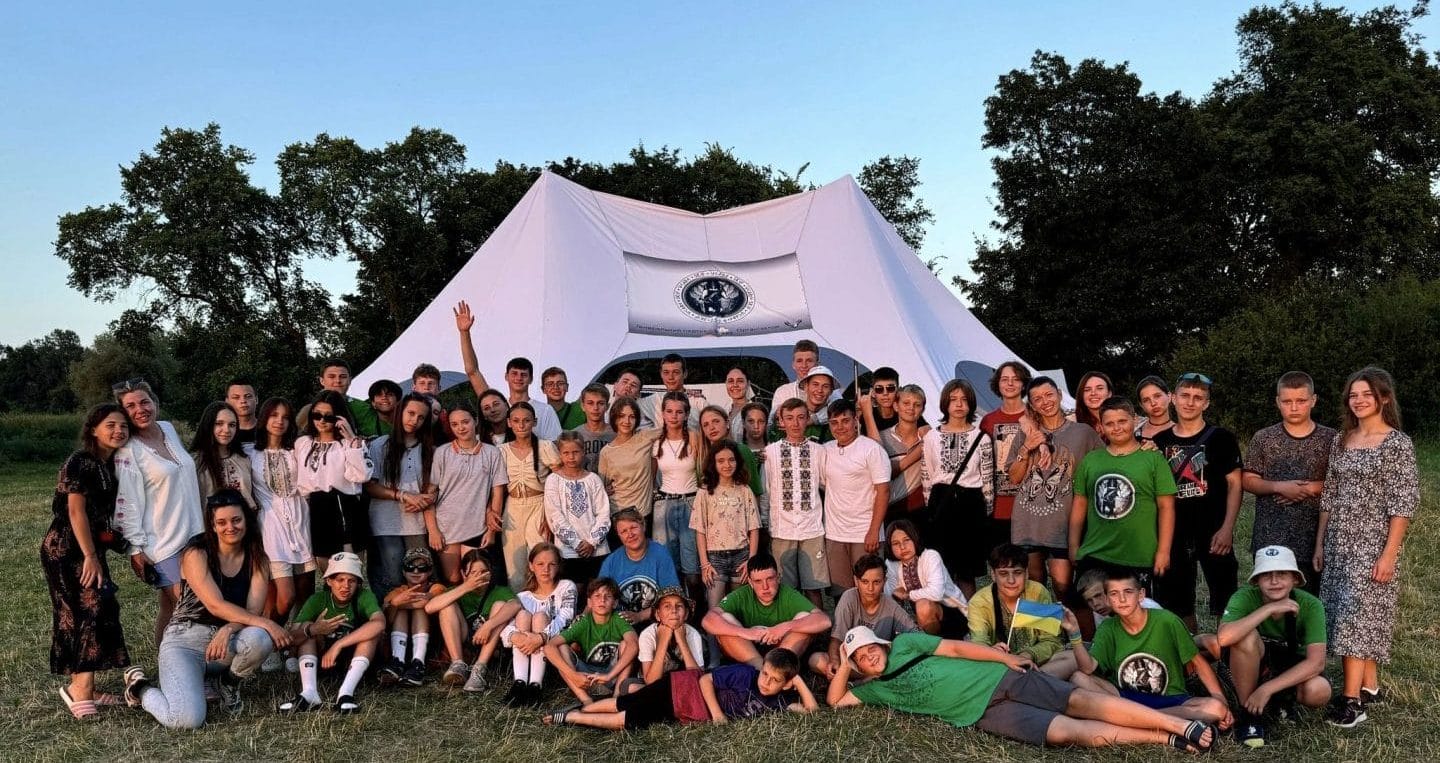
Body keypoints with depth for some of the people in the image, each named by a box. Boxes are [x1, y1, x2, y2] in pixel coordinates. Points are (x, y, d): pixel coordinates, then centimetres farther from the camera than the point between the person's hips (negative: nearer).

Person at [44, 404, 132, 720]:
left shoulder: (113, 465, 10)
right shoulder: (80, 462, -15)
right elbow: (76, 511, -19)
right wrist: (91, 557, -20)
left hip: (90, 548, 8)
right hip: (67, 549, -8)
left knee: (82, 615, 11)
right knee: (95, 609, -13)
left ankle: (80, 686, 19)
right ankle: (81, 687, -8)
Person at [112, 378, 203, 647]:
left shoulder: (169, 429, 7)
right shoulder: (127, 451, -11)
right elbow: (126, 504, -13)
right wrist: (136, 549, -15)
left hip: (193, 534, 6)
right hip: (162, 542, -6)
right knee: (175, 608, -4)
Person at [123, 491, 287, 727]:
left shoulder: (256, 559, 2)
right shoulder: (196, 554, -9)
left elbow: (253, 609, -8)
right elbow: (215, 605, -20)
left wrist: (227, 630, -29)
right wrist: (265, 623, -27)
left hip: (226, 639, 3)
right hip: (186, 639, -3)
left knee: (260, 639, -33)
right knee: (187, 719, -26)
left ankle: (230, 682, 3)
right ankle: (140, 687, 10)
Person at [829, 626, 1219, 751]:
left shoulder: (904, 644, 5)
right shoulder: (876, 689, 12)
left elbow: (956, 647, 1)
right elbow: (834, 699, 9)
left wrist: (1007, 658, -6)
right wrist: (844, 663, 2)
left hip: (996, 679, 0)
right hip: (985, 714, 0)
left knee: (1080, 701, -15)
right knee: (1067, 731, -16)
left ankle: (1180, 725, -13)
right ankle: (1168, 741, -15)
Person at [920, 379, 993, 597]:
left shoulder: (981, 438, 1)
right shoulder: (932, 436, 4)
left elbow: (988, 478, 4)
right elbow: (927, 476, 8)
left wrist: (987, 510, 4)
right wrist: (931, 506, 7)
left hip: (970, 503, -1)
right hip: (941, 502, 1)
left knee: (967, 572, 4)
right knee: (940, 569, 4)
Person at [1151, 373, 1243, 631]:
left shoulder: (1220, 438, -2)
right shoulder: (1160, 441, 6)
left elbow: (1235, 485, -4)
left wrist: (1227, 528, -12)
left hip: (1213, 532, -3)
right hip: (1174, 533, 4)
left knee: (1224, 602, 0)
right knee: (1178, 604, 11)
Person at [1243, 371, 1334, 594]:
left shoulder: (1330, 439, 2)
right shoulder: (1263, 439, 3)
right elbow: (1247, 481, 2)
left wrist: (1313, 488, -12)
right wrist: (1279, 487, -13)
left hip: (1314, 539, 0)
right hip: (1270, 539, 0)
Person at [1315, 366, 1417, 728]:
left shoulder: (1398, 444, -8)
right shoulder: (1341, 441, 9)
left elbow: (1403, 504, -11)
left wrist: (1389, 553, -16)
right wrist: (1319, 543, 10)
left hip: (1372, 543, -6)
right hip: (1339, 542, 6)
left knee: (1356, 612, -9)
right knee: (1361, 615, 10)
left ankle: (1351, 698, -5)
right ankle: (1369, 686, 20)